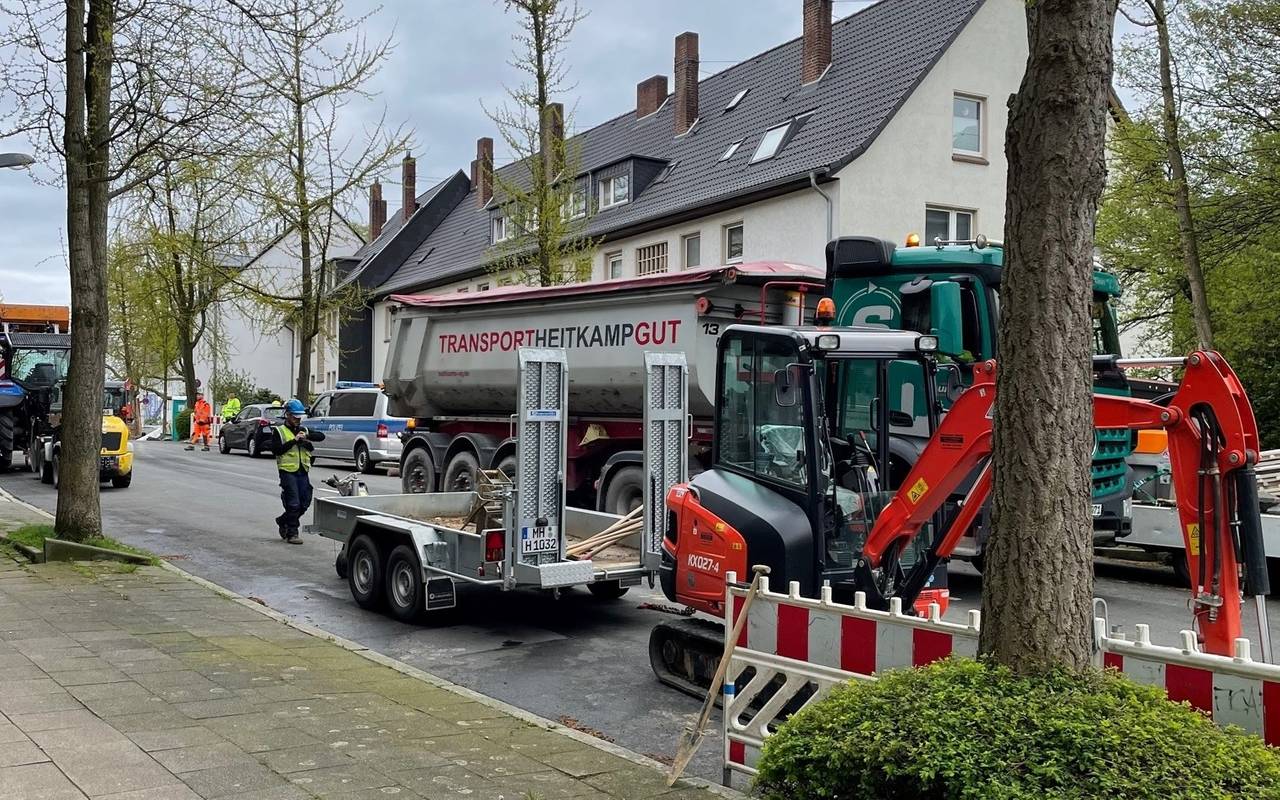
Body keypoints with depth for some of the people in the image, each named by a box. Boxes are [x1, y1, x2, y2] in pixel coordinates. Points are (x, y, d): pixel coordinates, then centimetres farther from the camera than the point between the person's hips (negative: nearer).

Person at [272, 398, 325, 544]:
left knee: (304, 504, 9)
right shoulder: (279, 431, 2)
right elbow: (276, 449, -11)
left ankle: (283, 521, 31)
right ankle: (292, 533, 2)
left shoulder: (303, 430, 17)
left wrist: (307, 436, -12)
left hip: (303, 472, 6)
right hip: (288, 471, -5)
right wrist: (294, 441, -16)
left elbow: (321, 436, 5)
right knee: (293, 504, -7)